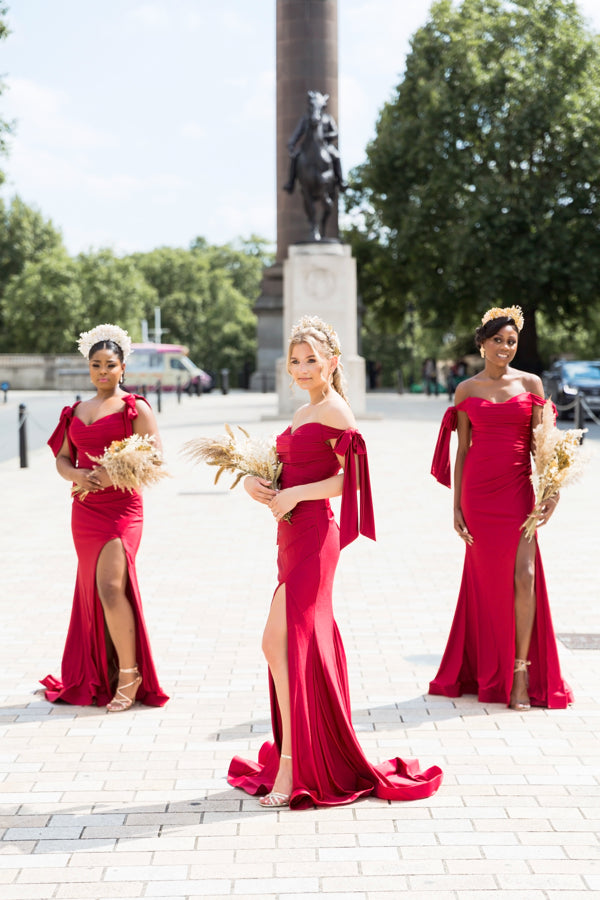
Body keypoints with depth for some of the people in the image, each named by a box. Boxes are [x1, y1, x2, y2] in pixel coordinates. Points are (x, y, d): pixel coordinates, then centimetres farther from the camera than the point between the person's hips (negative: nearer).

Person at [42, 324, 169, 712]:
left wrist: (112, 474, -19)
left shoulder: (134, 407, -1)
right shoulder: (76, 411, 16)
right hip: (84, 509, 6)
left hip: (121, 506, -6)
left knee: (111, 586, -17)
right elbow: (62, 458, 14)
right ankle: (98, 676, 20)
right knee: (93, 588, 9)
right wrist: (77, 475, -9)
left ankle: (130, 674, -5)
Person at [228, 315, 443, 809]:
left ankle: (290, 766, -12)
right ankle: (318, 757, 22)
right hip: (293, 536, 9)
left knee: (279, 642, -15)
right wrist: (254, 480, 1)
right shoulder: (303, 413, 19)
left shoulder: (335, 410, -7)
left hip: (314, 535, -9)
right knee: (304, 644, 12)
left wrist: (296, 494, -19)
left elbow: (350, 478, -13)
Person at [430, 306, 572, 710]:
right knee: (485, 579, 5)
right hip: (478, 491, 0)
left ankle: (521, 673, -2)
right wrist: (456, 506, 3)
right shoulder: (467, 390, 7)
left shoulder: (531, 384, 7)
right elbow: (461, 450, 8)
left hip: (518, 490, 0)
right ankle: (488, 672, 19)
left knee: (524, 577, -11)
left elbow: (539, 442, 4)